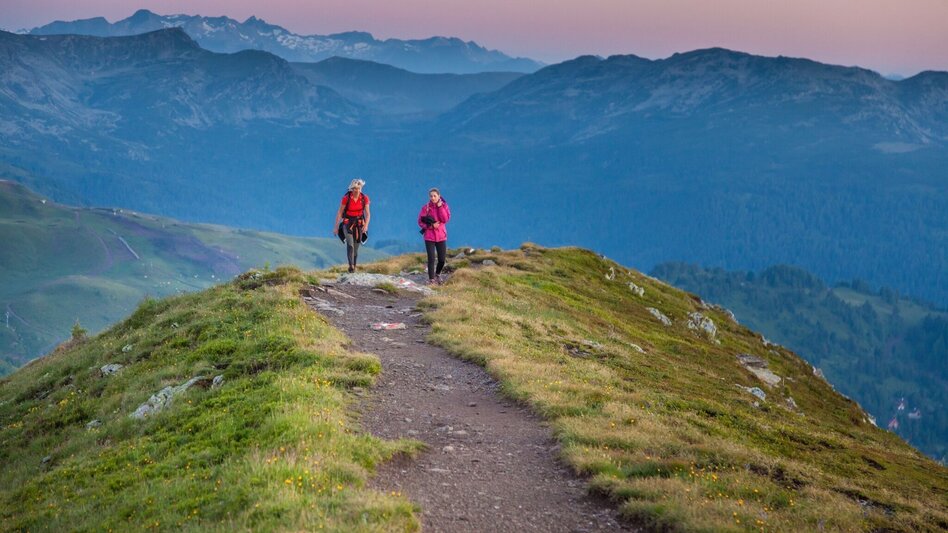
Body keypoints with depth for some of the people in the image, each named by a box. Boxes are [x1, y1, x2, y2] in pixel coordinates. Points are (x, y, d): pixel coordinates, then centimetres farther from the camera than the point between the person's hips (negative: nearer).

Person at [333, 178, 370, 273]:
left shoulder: (365, 198, -8)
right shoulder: (346, 198, -13)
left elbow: (367, 214, -7)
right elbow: (339, 213, -6)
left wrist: (366, 225, -23)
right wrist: (336, 227, -6)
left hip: (359, 224, 2)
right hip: (347, 223, -2)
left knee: (356, 248, 6)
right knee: (350, 244, -23)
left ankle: (354, 267, 20)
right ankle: (351, 266, -34)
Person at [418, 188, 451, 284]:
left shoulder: (444, 206, 1)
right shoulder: (426, 207, -4)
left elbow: (445, 219, -12)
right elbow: (420, 222, -3)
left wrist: (440, 207, -17)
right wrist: (431, 225, -17)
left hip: (441, 236, 2)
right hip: (429, 237, -2)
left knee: (442, 259, 6)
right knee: (431, 259, -9)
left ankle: (437, 274, 33)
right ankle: (431, 279, -1)